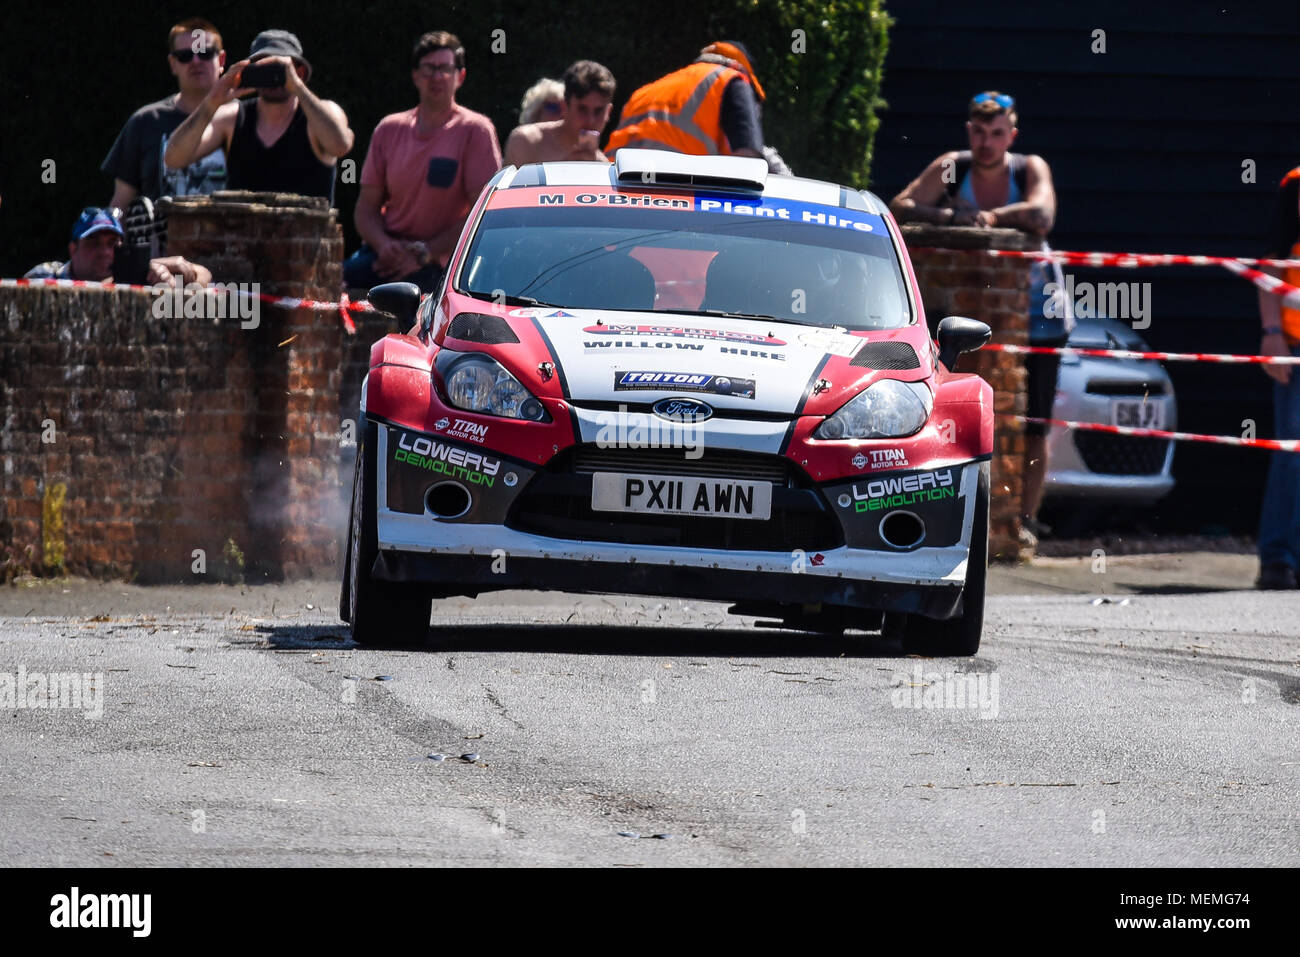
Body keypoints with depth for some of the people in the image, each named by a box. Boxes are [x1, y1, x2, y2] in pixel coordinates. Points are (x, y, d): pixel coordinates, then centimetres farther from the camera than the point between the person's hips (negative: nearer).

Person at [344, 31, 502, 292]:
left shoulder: (475, 131, -2)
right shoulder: (389, 130, 13)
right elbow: (367, 205, 13)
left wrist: (424, 253, -13)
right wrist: (383, 244, -10)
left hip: (437, 266, -4)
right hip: (384, 255, 4)